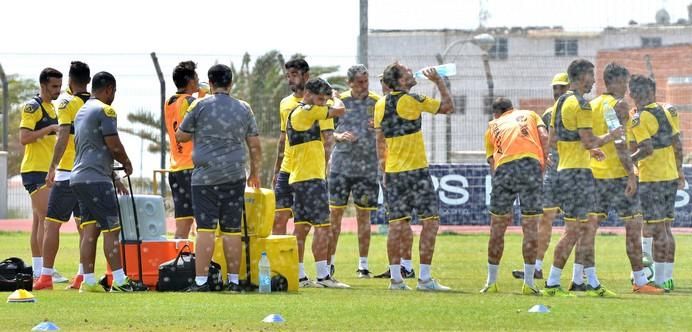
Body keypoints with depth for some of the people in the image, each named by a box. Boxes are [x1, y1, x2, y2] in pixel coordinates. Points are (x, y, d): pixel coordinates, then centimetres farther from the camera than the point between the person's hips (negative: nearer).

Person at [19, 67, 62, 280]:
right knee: (47, 218, -15)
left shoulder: (51, 107, 17)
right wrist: (50, 128, -21)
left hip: (47, 171, 9)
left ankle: (38, 271, 11)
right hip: (35, 171, -9)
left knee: (39, 220, 9)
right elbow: (24, 138, -20)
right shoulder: (33, 107, -11)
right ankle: (45, 269, -17)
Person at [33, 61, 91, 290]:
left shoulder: (67, 103, -8)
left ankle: (46, 276, -3)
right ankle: (83, 276, 8)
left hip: (67, 173, -5)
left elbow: (63, 137, -17)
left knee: (51, 225, 0)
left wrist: (52, 168, -14)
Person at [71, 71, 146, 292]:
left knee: (90, 230, 8)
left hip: (79, 177, 9)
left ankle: (88, 281, 4)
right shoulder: (105, 111, -9)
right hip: (96, 179, -9)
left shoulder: (82, 112, 21)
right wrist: (127, 164, 5)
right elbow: (114, 145, -14)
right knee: (111, 229, -7)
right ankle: (119, 281, -8)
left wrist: (113, 178, 27)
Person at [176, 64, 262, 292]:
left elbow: (181, 136, 4)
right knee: (232, 230, 6)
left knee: (206, 229, -4)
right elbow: (255, 146, 11)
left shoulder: (200, 106, -2)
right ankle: (233, 280, 8)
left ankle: (201, 281, -7)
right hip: (235, 178, 3)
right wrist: (255, 173, 23)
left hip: (205, 177, -3)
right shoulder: (244, 109, 7)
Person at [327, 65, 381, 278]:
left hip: (368, 166, 0)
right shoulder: (339, 101, 4)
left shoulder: (377, 102, 5)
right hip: (341, 163, 0)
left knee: (364, 214, 3)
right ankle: (329, 263, 6)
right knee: (335, 212, -1)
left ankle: (363, 265, 9)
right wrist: (339, 136, -12)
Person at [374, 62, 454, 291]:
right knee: (430, 221, -1)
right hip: (416, 170, -6)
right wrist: (438, 81, 12)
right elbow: (448, 107, 1)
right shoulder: (412, 101, -10)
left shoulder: (381, 105, 7)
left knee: (397, 224, 7)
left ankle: (395, 278, 6)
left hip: (392, 172, 6)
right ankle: (424, 278, -6)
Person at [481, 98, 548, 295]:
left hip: (503, 167, 1)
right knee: (530, 230, 5)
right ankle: (528, 284, 3)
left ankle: (491, 282, 19)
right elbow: (544, 136, 7)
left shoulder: (493, 126, 30)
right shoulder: (530, 115, 27)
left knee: (497, 230, 12)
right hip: (530, 163, -1)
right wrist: (544, 162, 9)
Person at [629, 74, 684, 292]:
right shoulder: (667, 113, 9)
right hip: (671, 176, 7)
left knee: (657, 229, -6)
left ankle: (659, 280, -6)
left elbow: (647, 149, -21)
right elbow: (677, 145, 12)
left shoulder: (639, 119, -12)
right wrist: (679, 171, 21)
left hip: (651, 179, -7)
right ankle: (667, 277, 15)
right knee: (666, 228, 12)